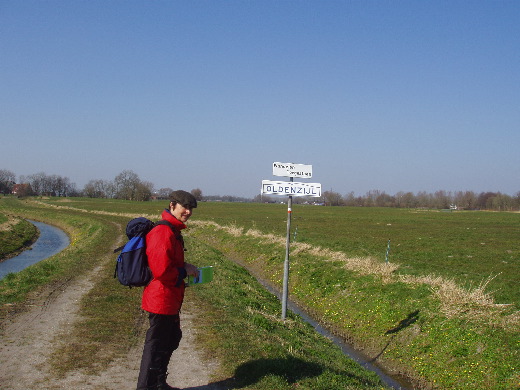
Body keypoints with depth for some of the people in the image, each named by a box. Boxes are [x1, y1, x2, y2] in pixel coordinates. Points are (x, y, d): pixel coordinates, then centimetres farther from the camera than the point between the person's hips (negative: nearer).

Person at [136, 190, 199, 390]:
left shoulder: (172, 231, 13)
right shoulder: (163, 232, -22)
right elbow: (162, 270, -28)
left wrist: (184, 266, 9)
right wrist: (184, 271, -14)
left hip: (170, 300, 11)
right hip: (162, 300, -11)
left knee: (171, 338, 23)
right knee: (156, 345, 0)